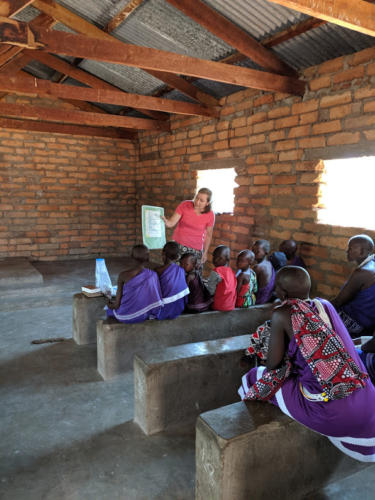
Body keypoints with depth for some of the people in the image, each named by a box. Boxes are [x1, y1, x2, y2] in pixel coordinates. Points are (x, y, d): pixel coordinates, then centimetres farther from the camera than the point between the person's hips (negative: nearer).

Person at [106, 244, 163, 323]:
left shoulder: (123, 275, -20)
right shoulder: (153, 275, -14)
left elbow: (117, 304, -15)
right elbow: (155, 298, -7)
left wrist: (111, 305, 8)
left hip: (126, 317, -3)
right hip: (144, 315, 3)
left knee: (111, 308, 32)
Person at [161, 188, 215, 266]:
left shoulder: (210, 215, -8)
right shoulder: (184, 205, -9)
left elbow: (208, 235, 3)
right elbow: (171, 223, -11)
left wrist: (205, 252, 5)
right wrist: (165, 220, -32)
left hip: (196, 250, 0)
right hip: (179, 245, 0)